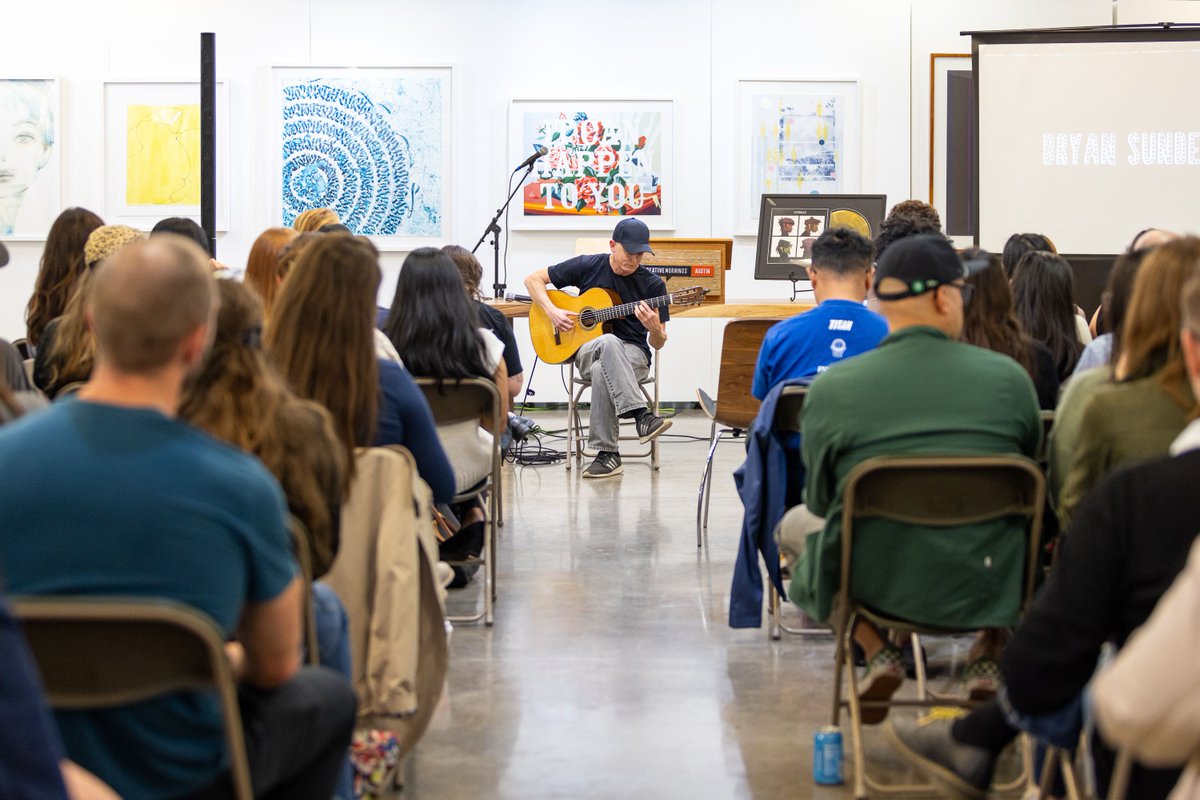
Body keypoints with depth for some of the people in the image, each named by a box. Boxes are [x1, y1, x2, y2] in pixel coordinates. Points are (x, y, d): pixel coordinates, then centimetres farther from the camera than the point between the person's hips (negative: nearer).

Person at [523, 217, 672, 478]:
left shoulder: (653, 285, 0)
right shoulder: (588, 266, 0)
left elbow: (658, 343, 3)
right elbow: (533, 279, 7)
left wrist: (654, 328, -21)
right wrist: (552, 311, -9)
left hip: (633, 354, 0)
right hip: (587, 351, 0)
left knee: (601, 370, -38)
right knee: (609, 342, -39)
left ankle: (607, 452, -33)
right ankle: (641, 416, -47)